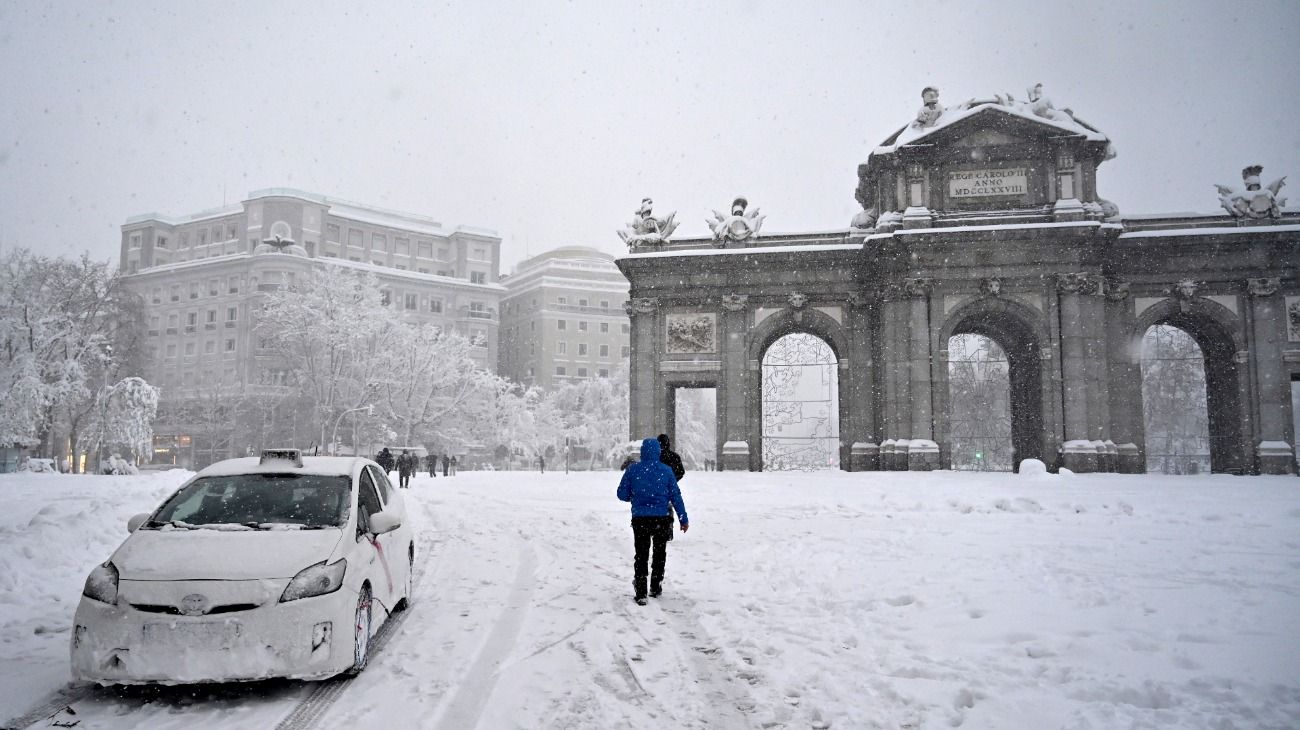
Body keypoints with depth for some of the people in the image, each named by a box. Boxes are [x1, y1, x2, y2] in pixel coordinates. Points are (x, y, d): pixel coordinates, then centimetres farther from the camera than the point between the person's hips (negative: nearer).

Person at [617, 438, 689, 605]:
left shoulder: (632, 470, -3)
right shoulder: (666, 470, -3)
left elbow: (622, 494, 0)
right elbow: (676, 496, -1)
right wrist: (684, 519, 5)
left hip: (640, 519, 0)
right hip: (662, 519, 0)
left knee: (641, 556, 6)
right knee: (660, 554, 18)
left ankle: (640, 593, -3)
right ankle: (655, 588, 25)